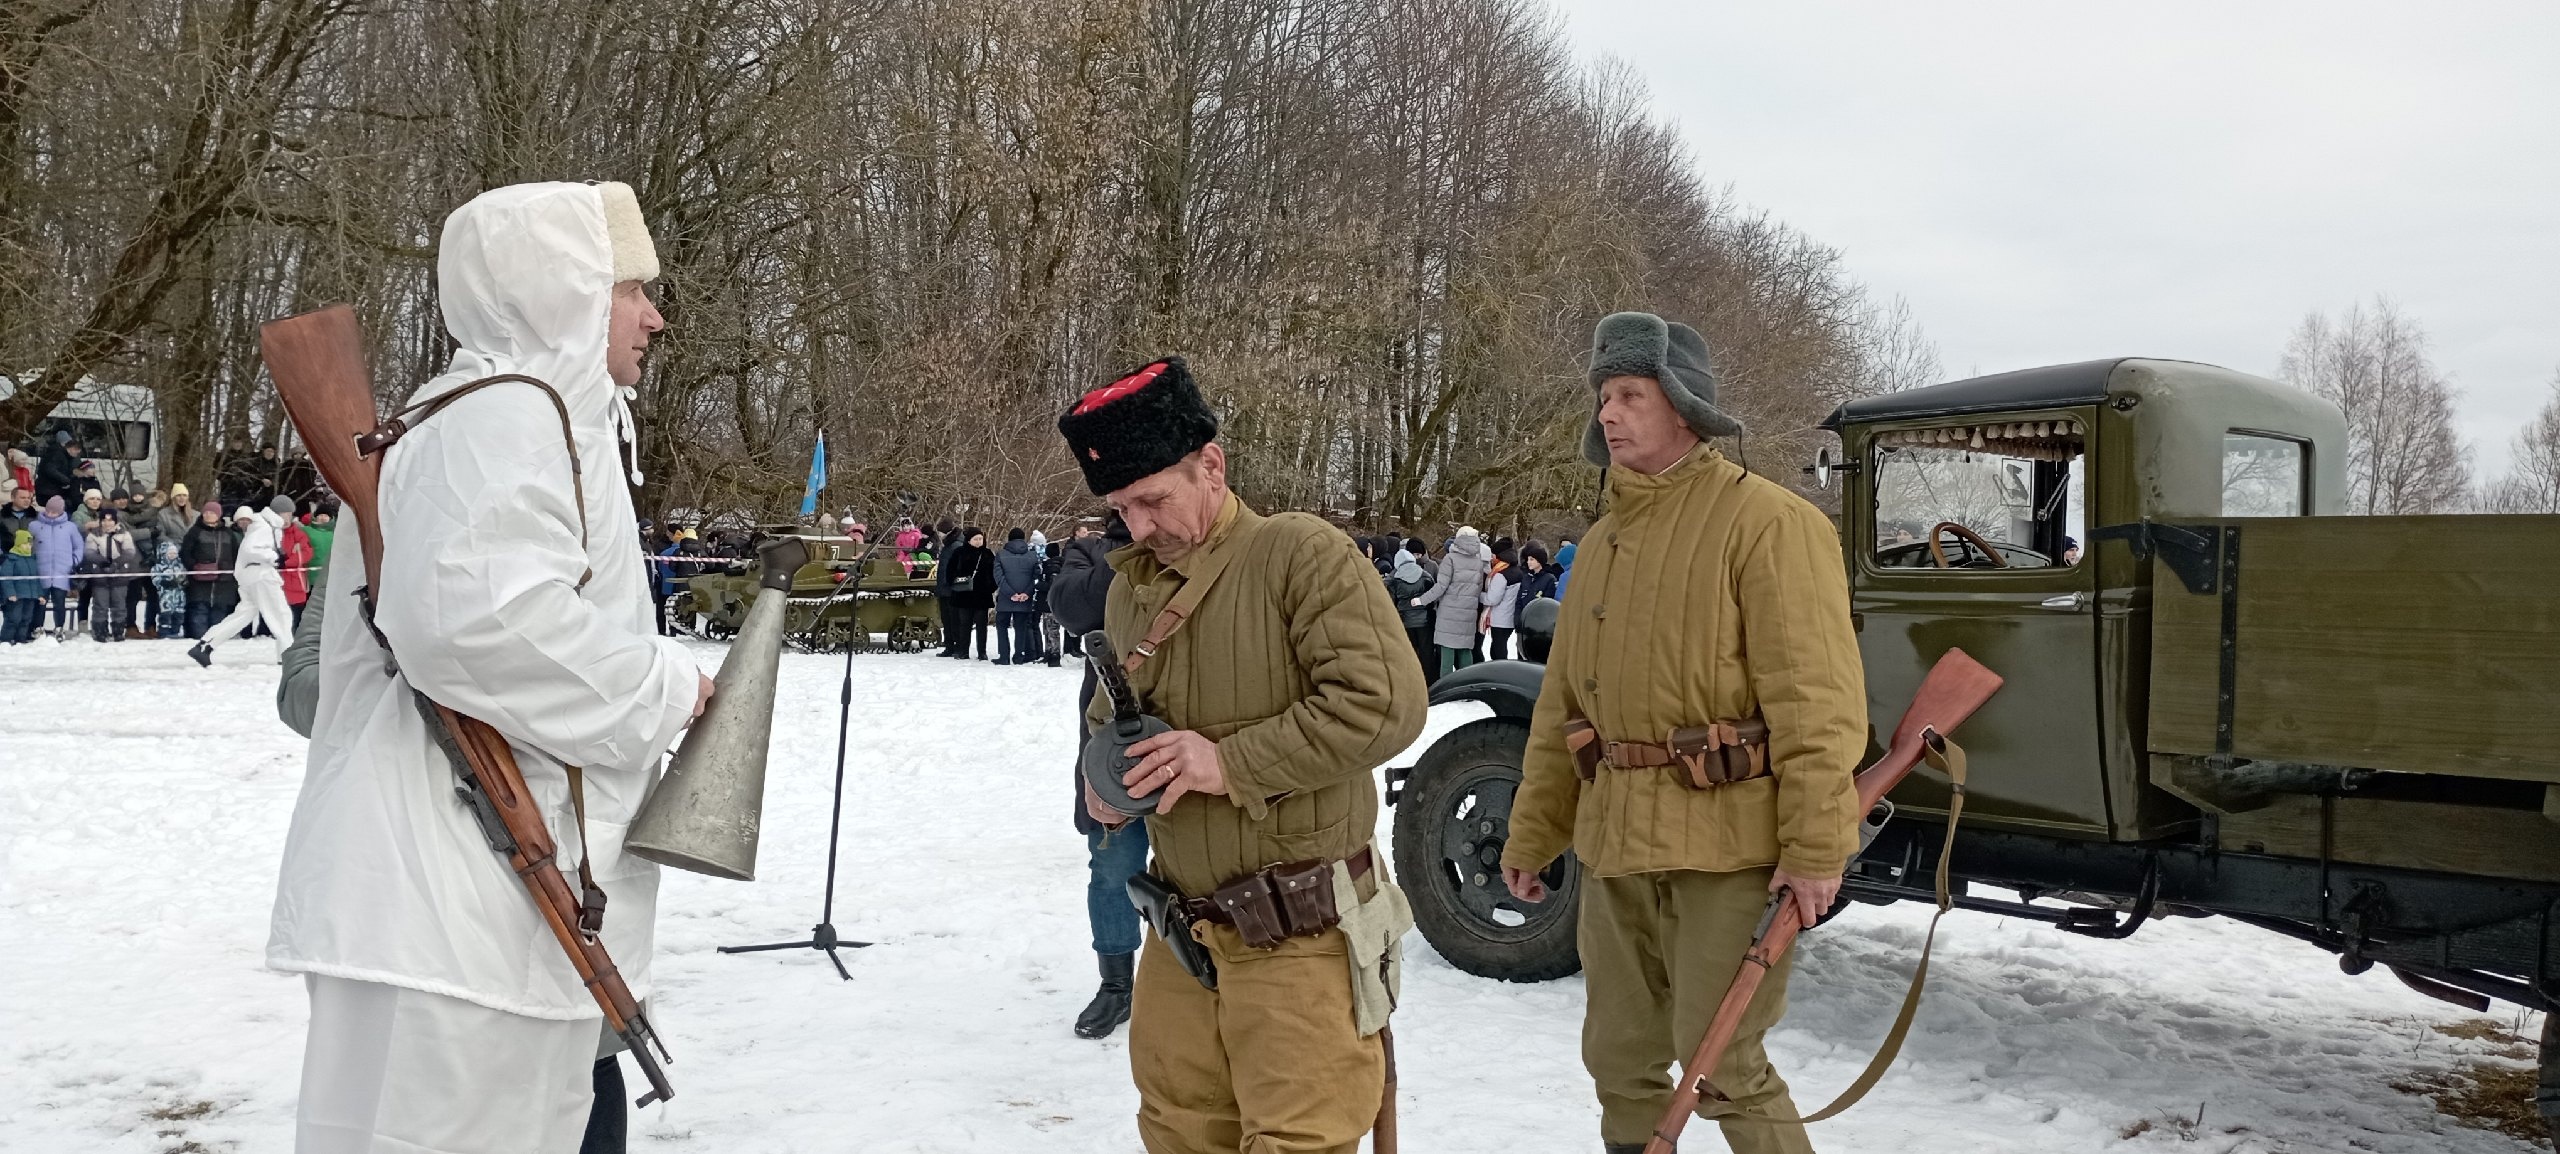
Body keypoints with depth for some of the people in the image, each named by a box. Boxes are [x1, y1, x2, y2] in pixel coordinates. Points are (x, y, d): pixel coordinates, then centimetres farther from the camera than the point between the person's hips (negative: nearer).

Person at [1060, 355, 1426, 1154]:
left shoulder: (1300, 555, -13)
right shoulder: (1129, 589, 9)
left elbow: (1384, 704, -22)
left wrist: (1233, 764, -22)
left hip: (1298, 944, -7)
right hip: (1183, 937, 7)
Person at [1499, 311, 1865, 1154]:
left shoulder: (1764, 521, -10)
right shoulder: (1603, 541, 14)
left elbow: (1815, 697, -16)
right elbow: (1562, 704, 18)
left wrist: (1817, 847, -21)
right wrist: (1531, 834, 18)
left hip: (1730, 839, -7)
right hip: (1617, 838, 8)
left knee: (1722, 1065, -2)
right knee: (1620, 1058, 16)